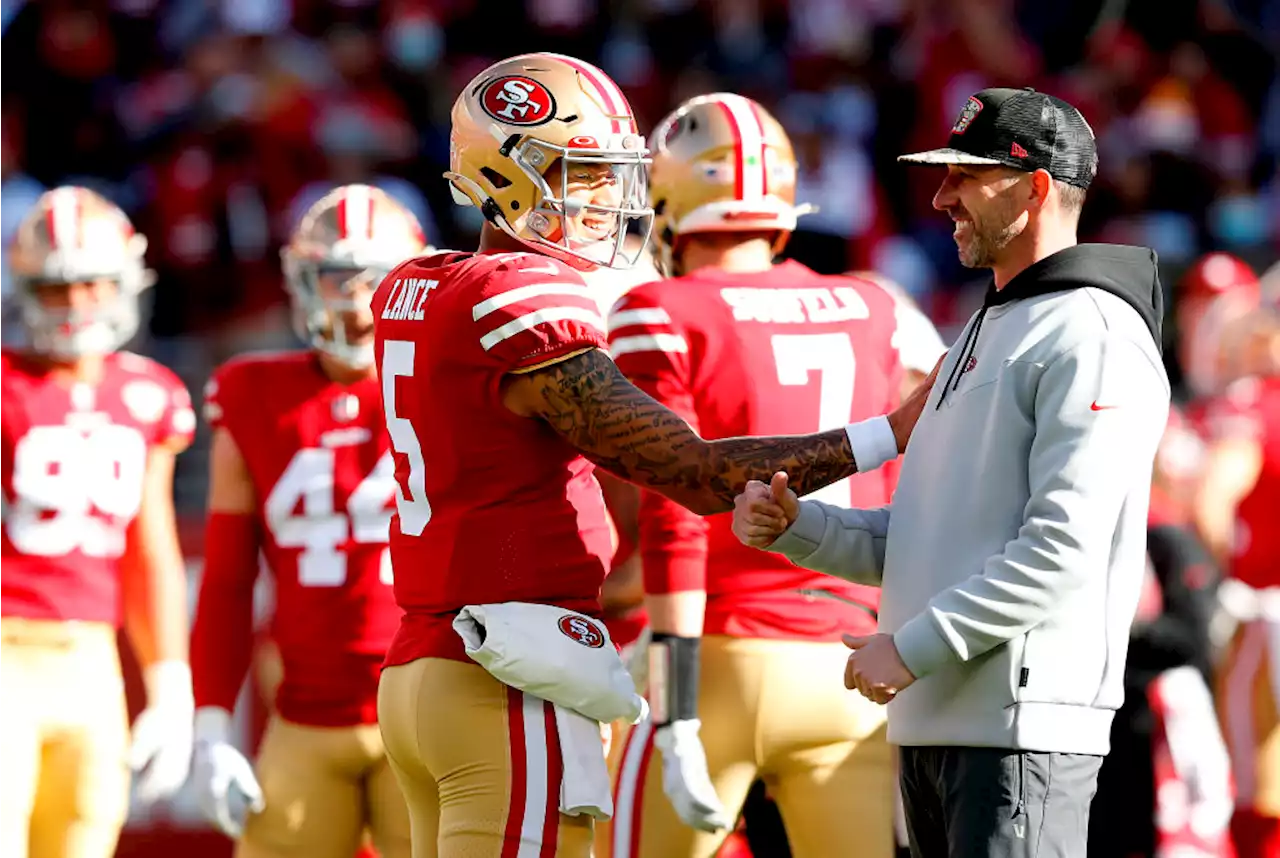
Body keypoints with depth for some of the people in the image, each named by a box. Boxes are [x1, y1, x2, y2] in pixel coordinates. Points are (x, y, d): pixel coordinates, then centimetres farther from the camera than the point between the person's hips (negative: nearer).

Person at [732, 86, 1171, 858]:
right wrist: (794, 526, 7)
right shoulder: (984, 335, 22)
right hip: (934, 720, 10)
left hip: (1025, 721, -10)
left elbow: (1063, 552, -19)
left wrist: (913, 648, -18)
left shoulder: (1094, 337, -10)